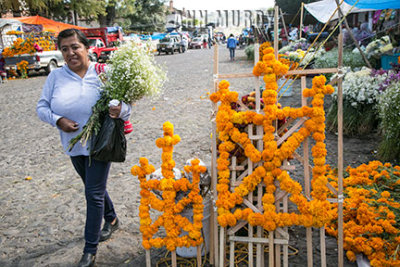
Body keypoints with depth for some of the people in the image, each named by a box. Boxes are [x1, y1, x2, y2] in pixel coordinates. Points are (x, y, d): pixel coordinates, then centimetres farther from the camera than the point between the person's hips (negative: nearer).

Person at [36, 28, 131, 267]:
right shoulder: (56, 76, 0)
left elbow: (125, 104, -9)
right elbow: (42, 107, 3)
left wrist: (120, 111, -33)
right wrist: (58, 120, -16)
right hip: (74, 145, 5)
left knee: (94, 194, -1)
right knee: (94, 187, 22)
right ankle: (112, 220, 48)